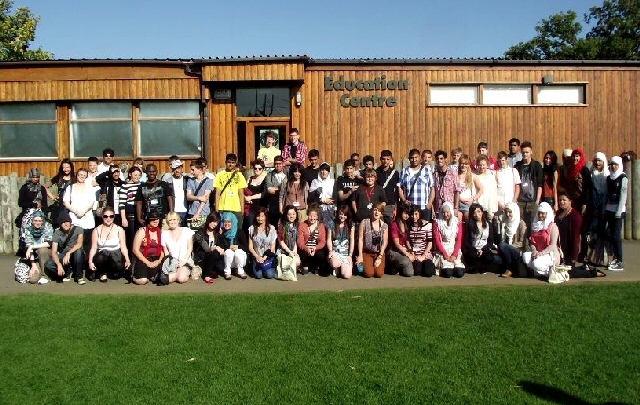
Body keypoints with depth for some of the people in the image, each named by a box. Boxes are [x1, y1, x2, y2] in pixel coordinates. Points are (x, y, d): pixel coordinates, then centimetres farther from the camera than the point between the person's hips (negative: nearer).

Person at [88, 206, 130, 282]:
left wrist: (127, 259, -18)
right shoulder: (97, 230, 5)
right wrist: (90, 261, -15)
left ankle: (109, 272, 7)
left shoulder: (119, 230, 3)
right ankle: (102, 273, 0)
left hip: (115, 254, 0)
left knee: (119, 266, -34)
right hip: (102, 255, 0)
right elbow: (93, 248, 2)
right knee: (100, 258, -37)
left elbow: (123, 247, -1)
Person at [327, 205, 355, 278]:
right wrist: (330, 251, -15)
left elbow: (352, 240, 2)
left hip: (346, 253, 1)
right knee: (335, 264, -36)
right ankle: (336, 269, 4)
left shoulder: (351, 225, 4)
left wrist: (350, 255, -5)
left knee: (347, 276, -17)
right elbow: (329, 240, 0)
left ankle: (342, 265, 19)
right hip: (335, 251, -1)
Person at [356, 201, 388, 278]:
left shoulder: (384, 226, -2)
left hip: (379, 253, 2)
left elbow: (385, 243, -2)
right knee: (369, 274, -17)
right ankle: (365, 265, 18)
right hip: (367, 252, -1)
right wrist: (360, 256, -9)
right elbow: (360, 239, -6)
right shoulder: (364, 223, -7)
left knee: (379, 274, -15)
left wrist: (379, 258, -8)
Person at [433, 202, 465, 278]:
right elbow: (436, 240, -4)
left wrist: (454, 255, -11)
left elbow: (459, 241, 2)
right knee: (447, 273, -23)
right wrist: (445, 254, -13)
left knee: (460, 273, -16)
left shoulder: (458, 223, 7)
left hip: (455, 251, 2)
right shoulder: (437, 223, 1)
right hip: (442, 251, -2)